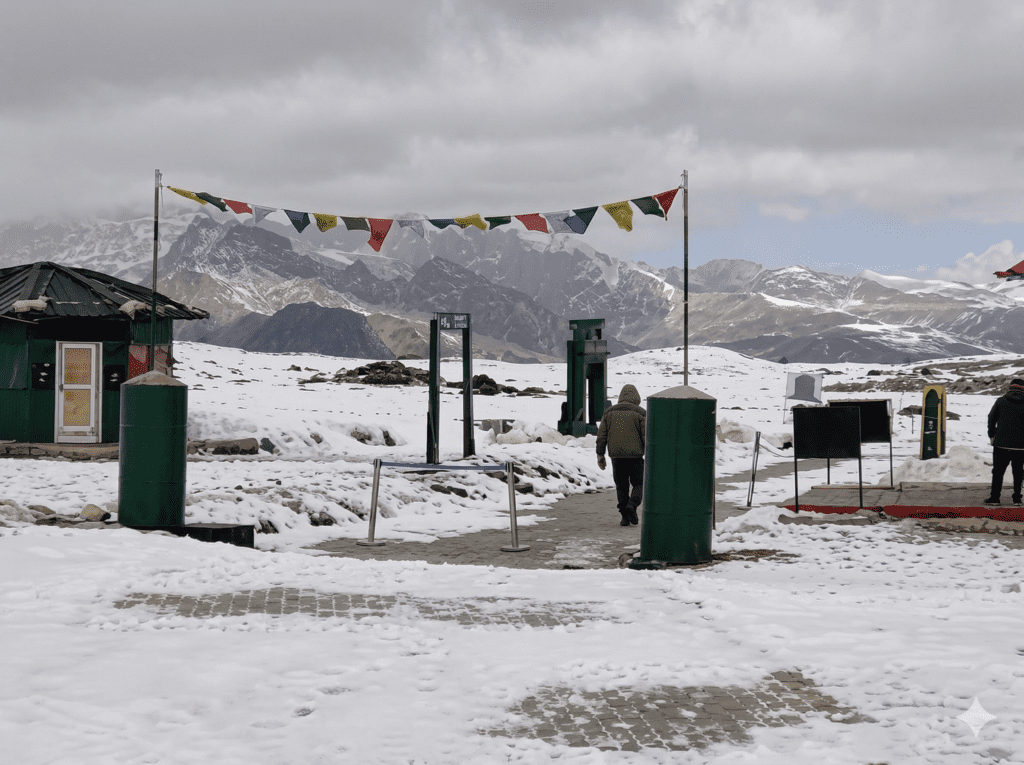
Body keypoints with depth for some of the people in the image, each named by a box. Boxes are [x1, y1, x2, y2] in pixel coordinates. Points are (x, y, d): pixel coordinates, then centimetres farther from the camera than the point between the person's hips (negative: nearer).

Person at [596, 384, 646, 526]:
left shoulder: (610, 412, 8)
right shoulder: (640, 413, -2)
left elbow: (601, 435, 7)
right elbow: (646, 436, -6)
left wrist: (600, 455, 11)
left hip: (616, 456, 3)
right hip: (635, 455, -3)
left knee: (621, 486, 12)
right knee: (638, 484, 10)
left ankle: (625, 517, 5)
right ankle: (632, 505, -15)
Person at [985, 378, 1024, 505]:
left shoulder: (1001, 401, -1)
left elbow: (991, 418, 4)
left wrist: (991, 435, 16)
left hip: (1001, 443, -1)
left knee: (998, 471, 6)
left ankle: (994, 497, 4)